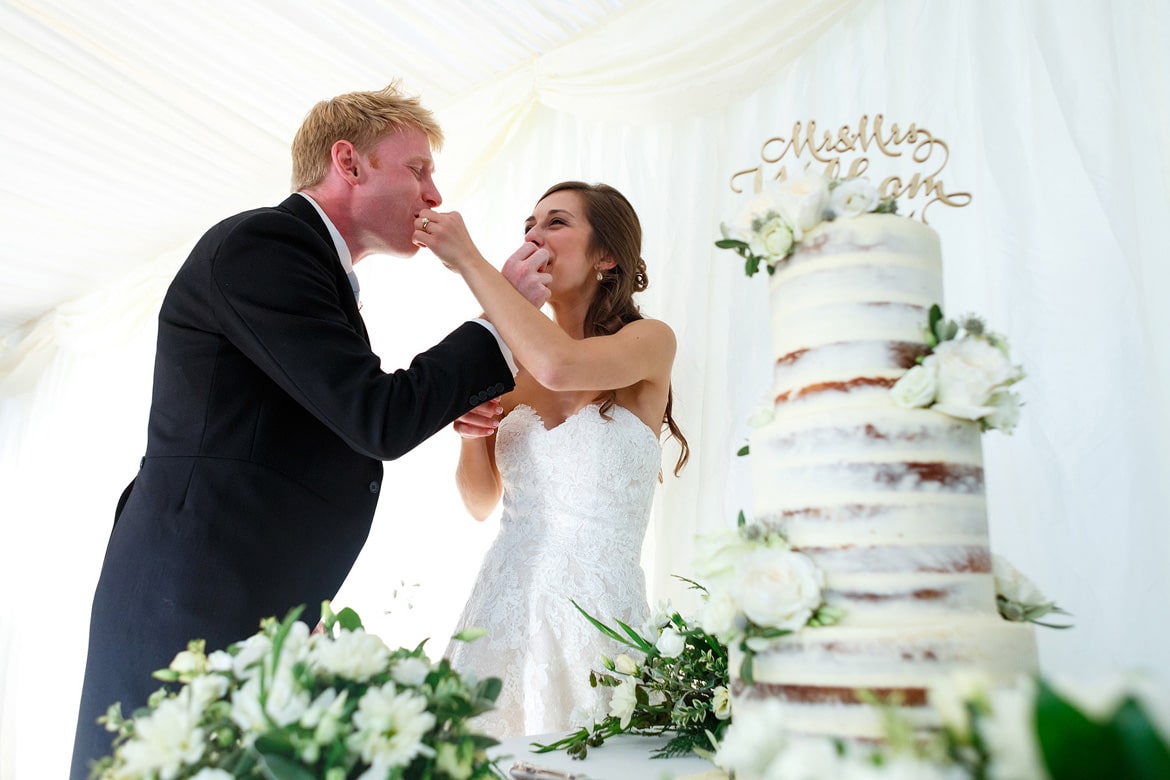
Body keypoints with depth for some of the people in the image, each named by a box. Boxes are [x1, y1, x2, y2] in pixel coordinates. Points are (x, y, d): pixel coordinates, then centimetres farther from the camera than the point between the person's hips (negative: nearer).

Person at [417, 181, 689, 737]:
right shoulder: (515, 364, 7)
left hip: (594, 607, -4)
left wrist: (469, 260, -18)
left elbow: (560, 366, -28)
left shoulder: (650, 341, -4)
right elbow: (481, 503, 13)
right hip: (503, 601, 4)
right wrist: (471, 433, -7)